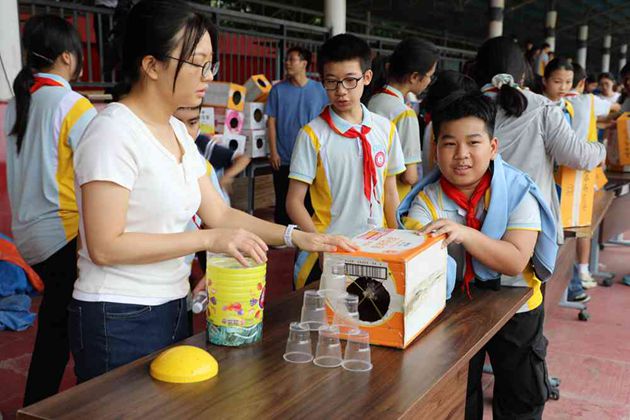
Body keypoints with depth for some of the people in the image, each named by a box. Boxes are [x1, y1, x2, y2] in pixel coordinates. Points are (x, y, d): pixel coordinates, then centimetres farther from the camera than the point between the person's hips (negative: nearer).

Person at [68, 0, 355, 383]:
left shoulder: (178, 131, 8)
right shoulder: (114, 131, -18)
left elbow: (219, 213, 8)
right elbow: (105, 246, -22)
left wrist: (297, 237, -1)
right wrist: (209, 239, -23)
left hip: (172, 309, 8)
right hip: (119, 322, -8)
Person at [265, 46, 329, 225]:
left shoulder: (318, 89, 1)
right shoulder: (278, 90, 1)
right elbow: (271, 122, 1)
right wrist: (273, 152, -4)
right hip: (283, 158, 0)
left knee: (309, 201, 7)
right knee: (283, 202, 8)